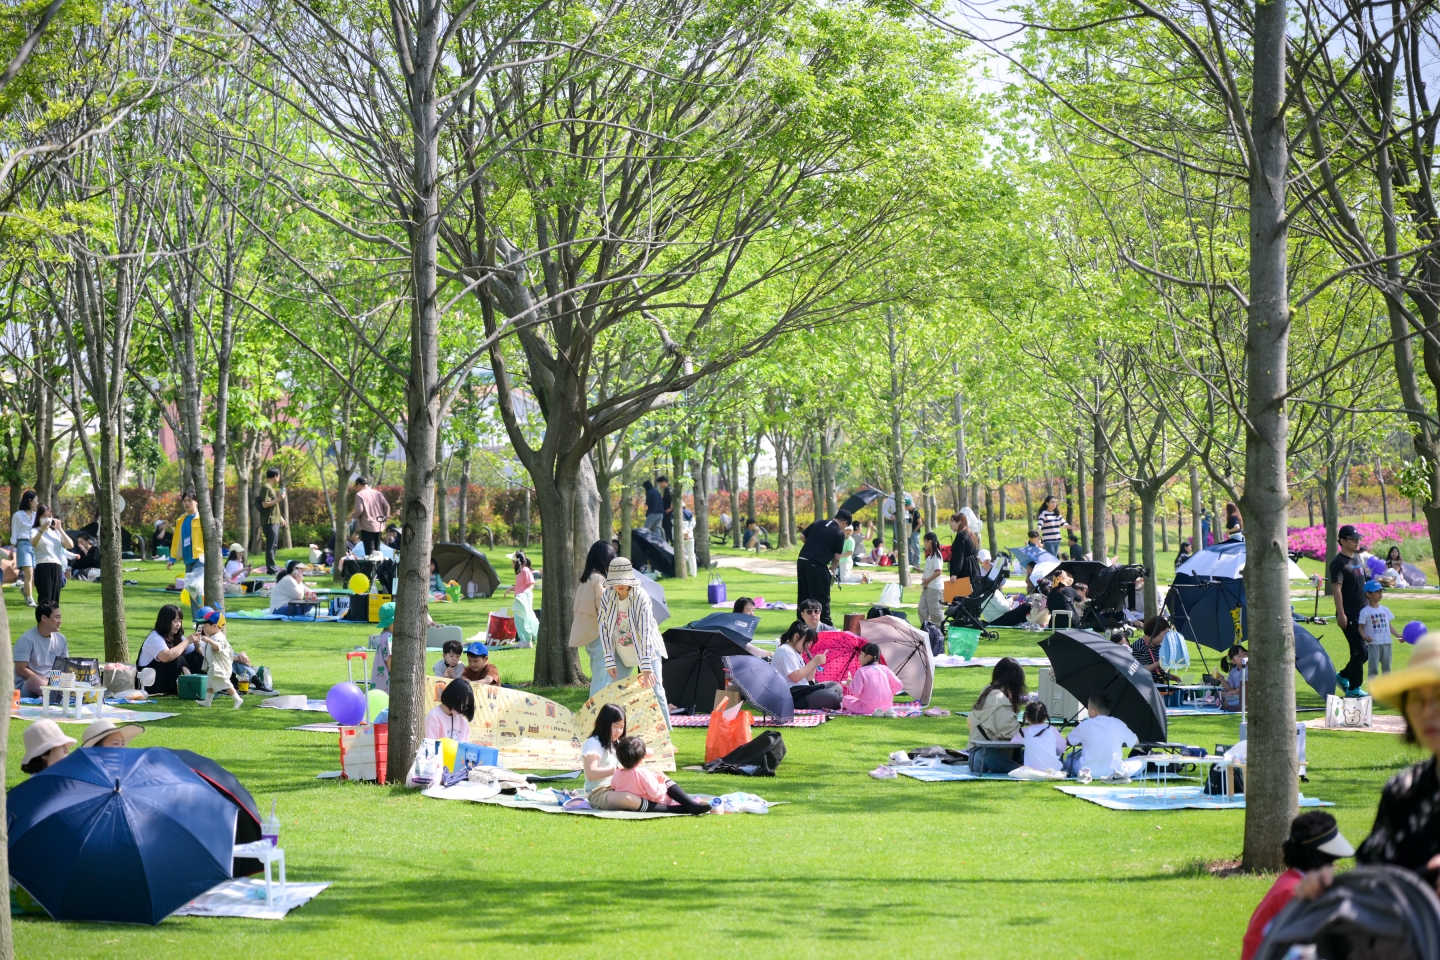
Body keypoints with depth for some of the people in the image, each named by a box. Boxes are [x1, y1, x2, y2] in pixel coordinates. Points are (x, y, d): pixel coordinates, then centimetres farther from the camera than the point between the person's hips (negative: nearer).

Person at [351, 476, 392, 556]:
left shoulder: (359, 494, -7)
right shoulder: (377, 493, 9)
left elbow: (359, 510, -17)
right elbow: (387, 506, 2)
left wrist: (355, 516, 3)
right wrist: (386, 517, 15)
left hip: (367, 526, -6)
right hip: (378, 525, 6)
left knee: (369, 550, -7)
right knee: (377, 550, 13)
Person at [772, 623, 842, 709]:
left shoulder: (796, 653, 22)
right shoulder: (786, 651, -10)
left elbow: (807, 678, 18)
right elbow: (795, 677, -18)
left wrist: (815, 664, 2)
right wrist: (813, 662, -13)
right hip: (791, 695, -11)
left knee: (837, 686, 9)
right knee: (832, 697, -25)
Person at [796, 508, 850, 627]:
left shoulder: (818, 523, 14)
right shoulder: (839, 533, -1)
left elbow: (802, 536, 13)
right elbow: (837, 557, -1)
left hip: (802, 560, 6)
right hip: (817, 564, -6)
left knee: (803, 595, 14)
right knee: (822, 596, 3)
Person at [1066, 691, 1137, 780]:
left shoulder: (1085, 725, -2)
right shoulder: (1119, 725, 2)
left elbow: (1067, 741, 14)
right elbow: (1136, 742, 18)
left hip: (1089, 771, -1)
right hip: (1113, 771, 1)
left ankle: (1084, 774, -3)